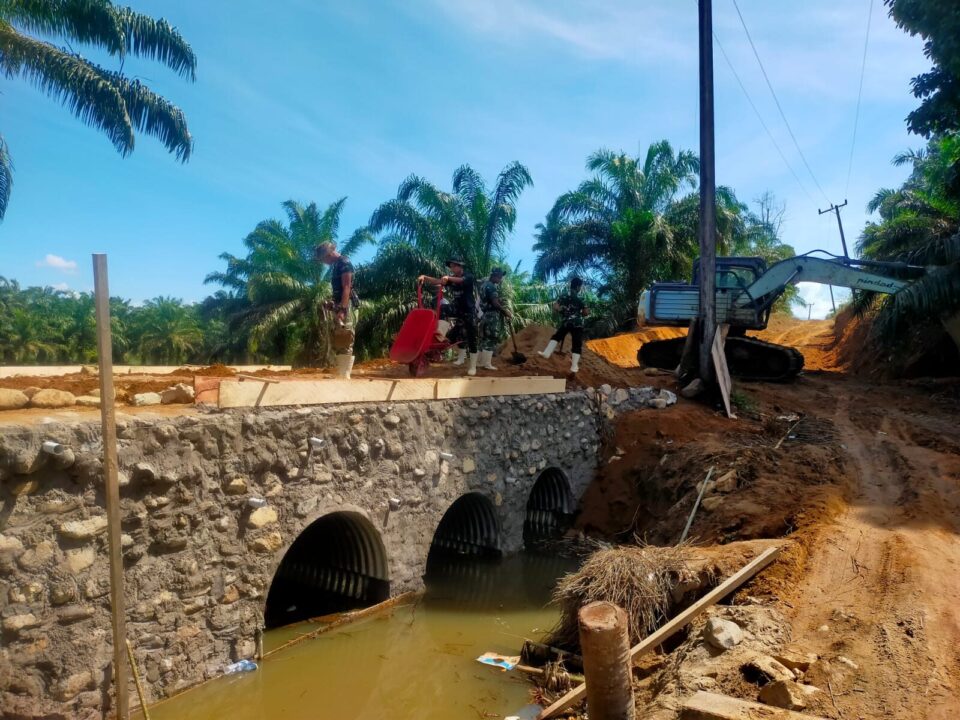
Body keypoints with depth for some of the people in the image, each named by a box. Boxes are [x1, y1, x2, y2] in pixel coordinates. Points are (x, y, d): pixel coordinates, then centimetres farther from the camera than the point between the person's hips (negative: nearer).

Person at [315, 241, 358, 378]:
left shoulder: (344, 262, -9)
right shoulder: (336, 265, 20)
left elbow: (347, 288, -18)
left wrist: (342, 309, -25)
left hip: (347, 306, -10)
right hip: (340, 306, 10)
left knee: (345, 343, -12)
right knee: (339, 342, 11)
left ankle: (344, 376, -14)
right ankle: (341, 375, 16)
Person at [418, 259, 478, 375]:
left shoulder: (468, 277, -9)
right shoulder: (451, 279, 7)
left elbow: (461, 280, -32)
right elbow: (437, 281, -6)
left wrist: (448, 278, -49)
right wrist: (425, 277, -24)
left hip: (469, 312, -6)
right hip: (457, 311, 6)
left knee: (471, 338, -4)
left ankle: (473, 366, -1)